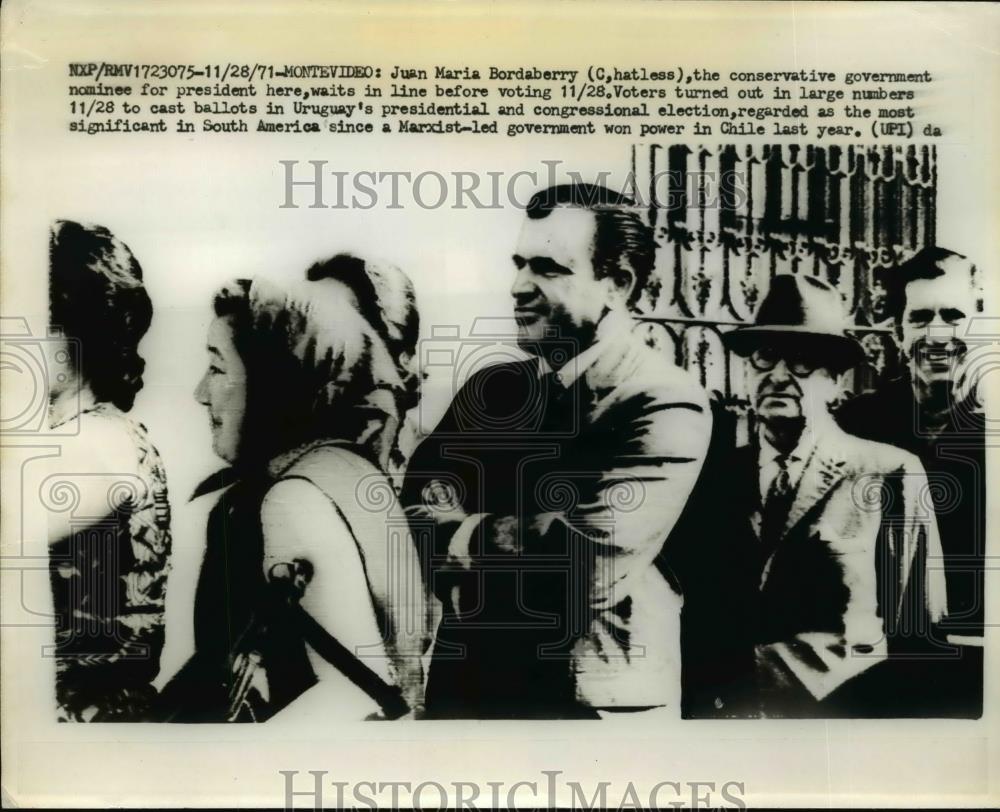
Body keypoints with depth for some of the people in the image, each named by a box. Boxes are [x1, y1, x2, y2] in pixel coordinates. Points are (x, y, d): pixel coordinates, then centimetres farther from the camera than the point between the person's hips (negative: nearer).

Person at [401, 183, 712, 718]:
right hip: (464, 683, 5)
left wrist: (466, 539, -10)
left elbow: (588, 560, -25)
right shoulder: (489, 387, 3)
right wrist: (525, 539, -22)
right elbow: (420, 510, -5)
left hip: (594, 698, -5)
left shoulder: (667, 407, -15)